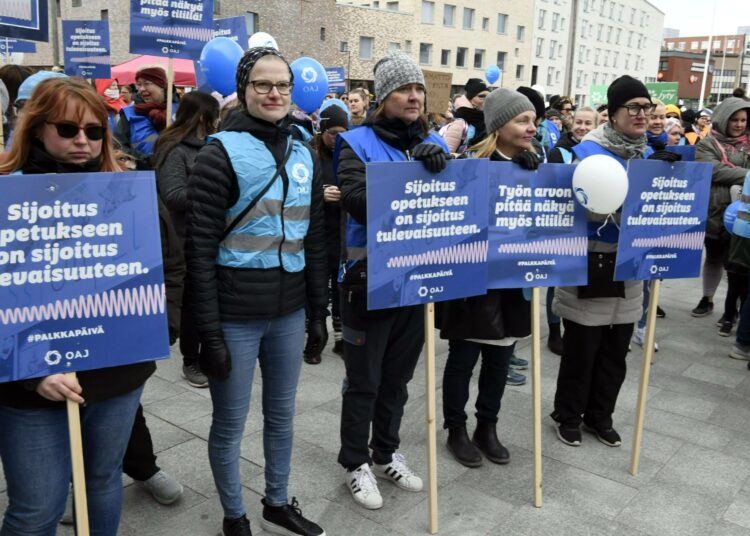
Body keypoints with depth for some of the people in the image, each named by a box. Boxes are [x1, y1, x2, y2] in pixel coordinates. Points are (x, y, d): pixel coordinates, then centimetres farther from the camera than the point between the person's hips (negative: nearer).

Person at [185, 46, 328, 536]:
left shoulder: (305, 156, 7)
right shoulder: (221, 153, -10)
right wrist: (209, 331, -14)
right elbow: (200, 248, -12)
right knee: (230, 424, 10)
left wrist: (319, 308, 11)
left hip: (289, 312, 5)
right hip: (235, 316, -5)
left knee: (282, 414, 18)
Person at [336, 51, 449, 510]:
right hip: (370, 278, -5)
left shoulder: (434, 144, 7)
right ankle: (356, 464, 25)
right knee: (364, 381, 8)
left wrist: (441, 171, -17)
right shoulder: (359, 143, -9)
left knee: (398, 376, 18)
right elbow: (356, 201, -24)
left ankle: (387, 453, 36)